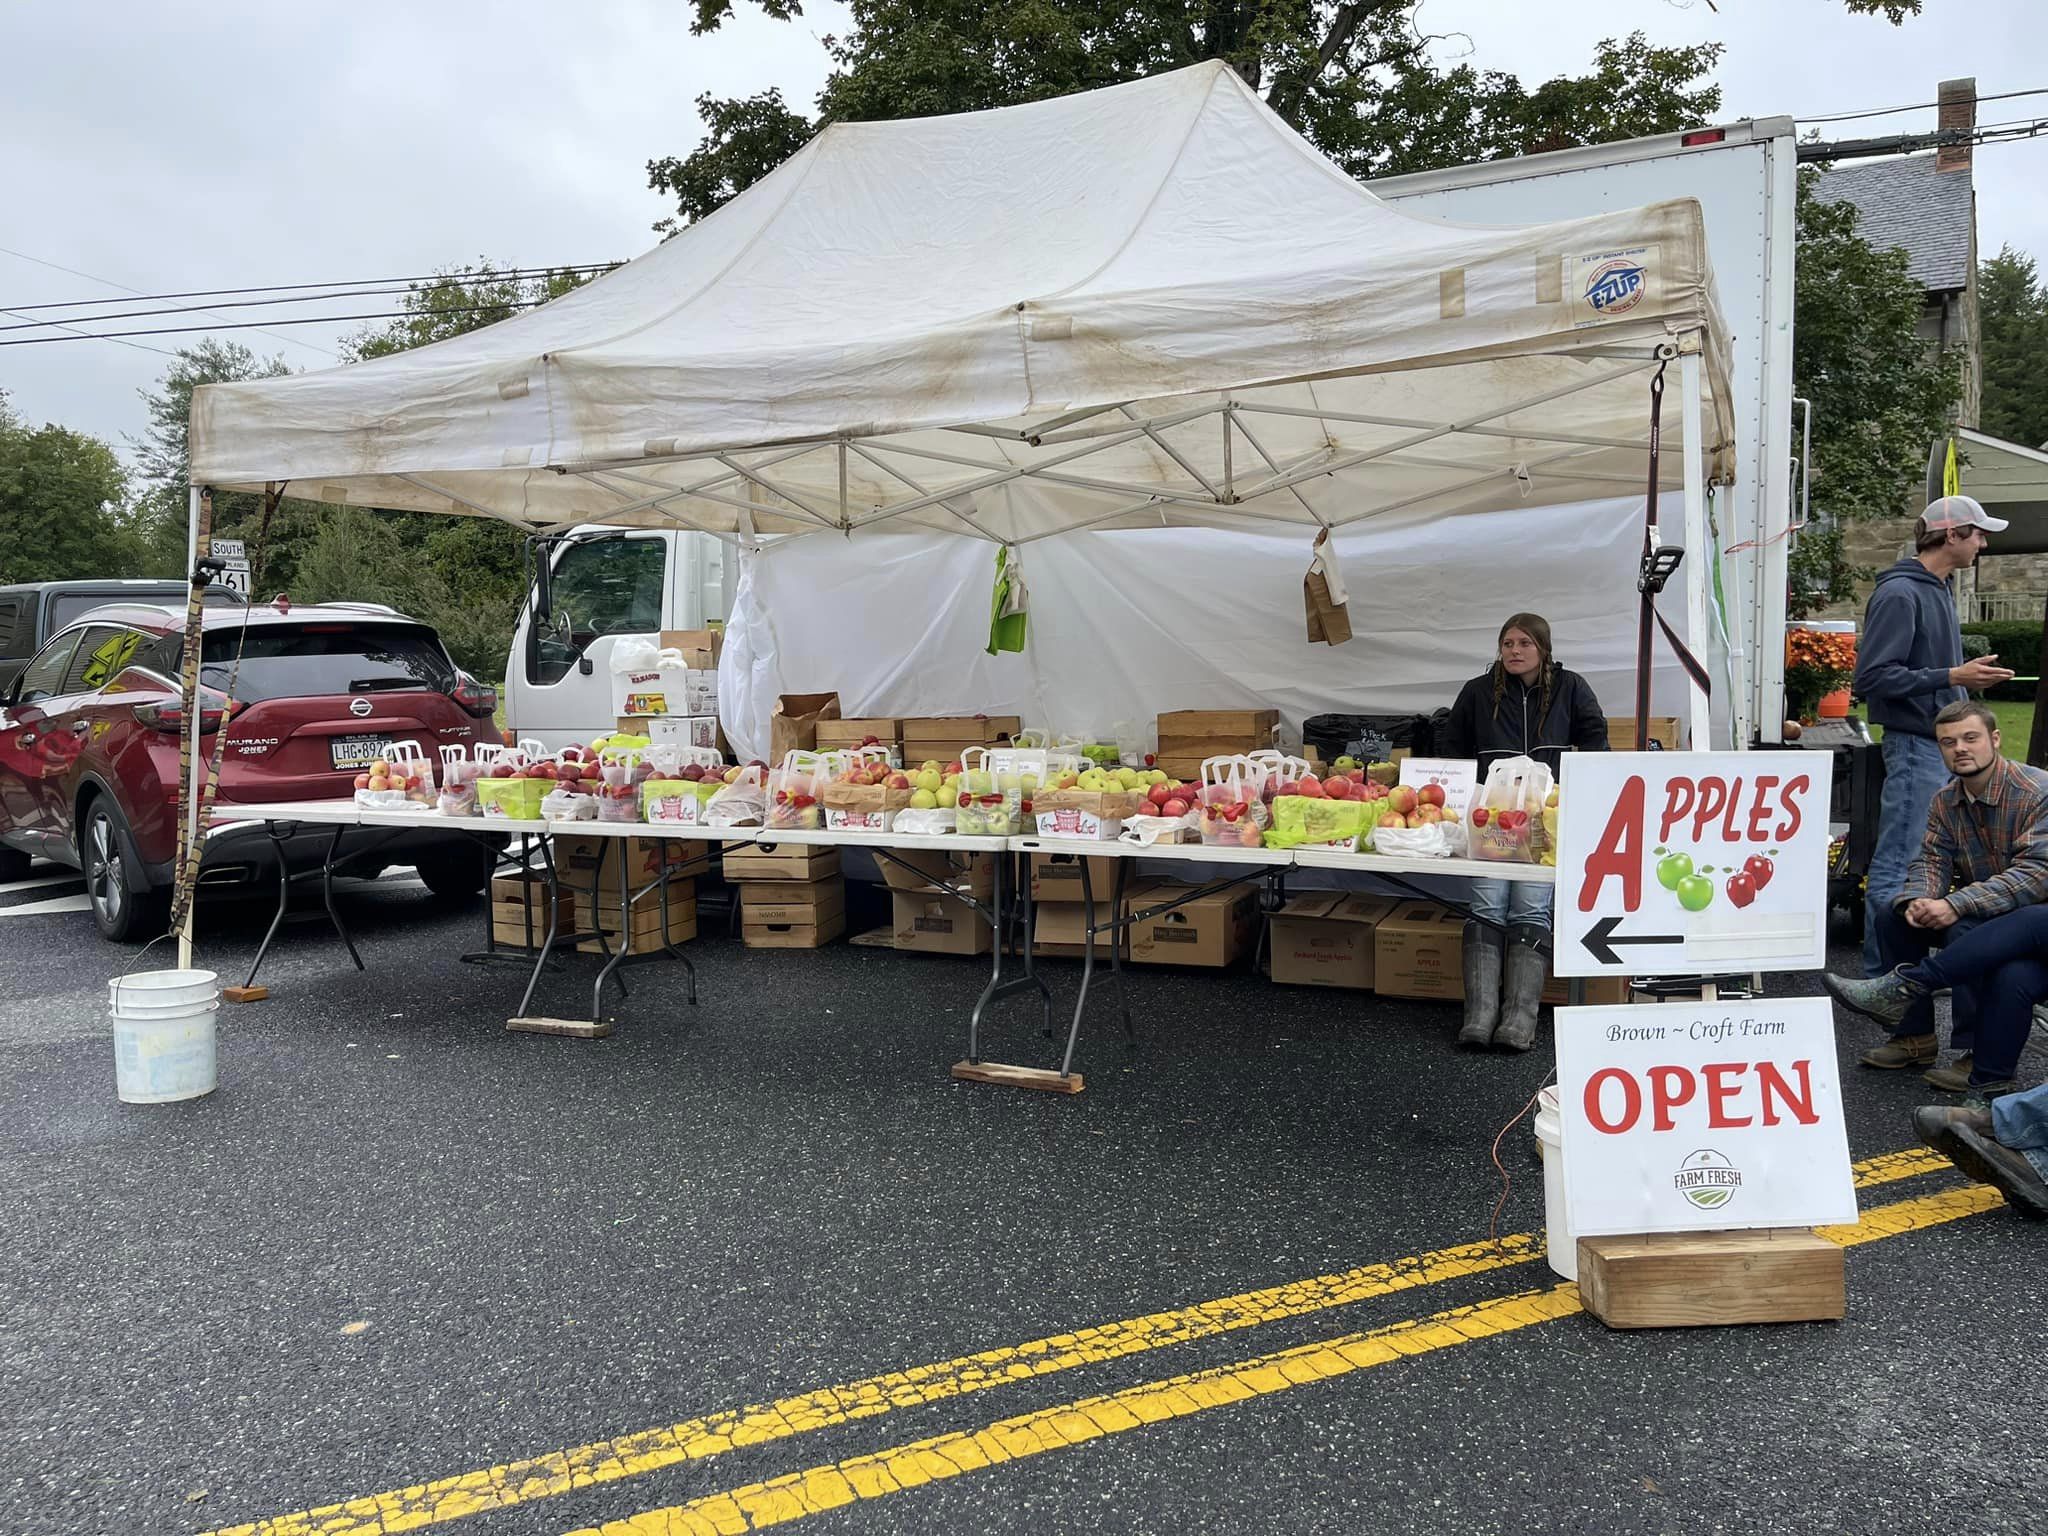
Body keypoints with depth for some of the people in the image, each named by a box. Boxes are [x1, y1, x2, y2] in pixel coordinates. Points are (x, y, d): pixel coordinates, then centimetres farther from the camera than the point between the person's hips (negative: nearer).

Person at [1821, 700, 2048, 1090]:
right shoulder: (1946, 801, 5)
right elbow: (1931, 859, 1)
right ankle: (1916, 1038, -2)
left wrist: (1956, 906, -34)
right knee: (1894, 916, -9)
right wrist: (1917, 901, -24)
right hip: (1981, 916, 7)